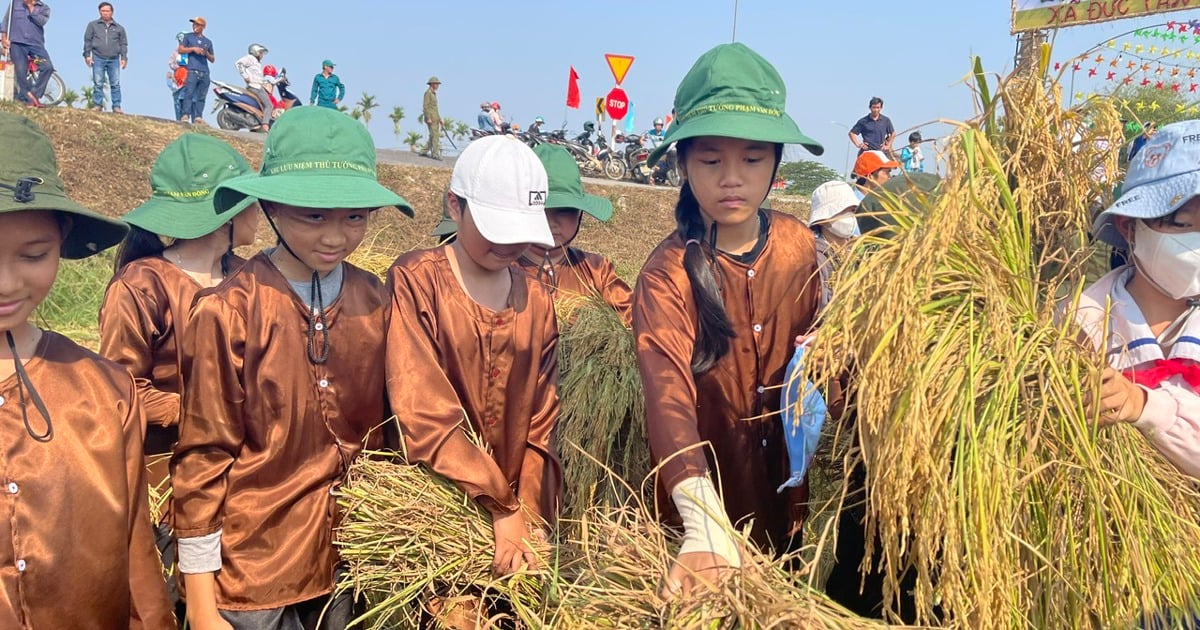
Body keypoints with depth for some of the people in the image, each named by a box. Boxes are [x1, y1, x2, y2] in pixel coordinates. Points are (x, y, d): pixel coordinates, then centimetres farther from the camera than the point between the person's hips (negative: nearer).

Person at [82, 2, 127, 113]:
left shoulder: (119, 28, 14)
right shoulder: (93, 25, 13)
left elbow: (123, 44, 13)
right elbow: (87, 41, 10)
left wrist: (124, 58, 3)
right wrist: (87, 55, 1)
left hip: (114, 60, 0)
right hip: (98, 59, 0)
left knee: (115, 84, -4)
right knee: (98, 84, -3)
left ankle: (116, 106, -3)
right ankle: (97, 105, -1)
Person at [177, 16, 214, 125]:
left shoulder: (208, 41, 21)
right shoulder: (188, 37, 14)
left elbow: (212, 59, 21)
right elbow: (180, 50, 5)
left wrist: (206, 53, 0)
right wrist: (193, 48, -8)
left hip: (204, 72, 3)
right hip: (192, 70, -3)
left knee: (201, 97, 0)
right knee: (189, 94, -16)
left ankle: (198, 117, 0)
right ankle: (185, 116, -22)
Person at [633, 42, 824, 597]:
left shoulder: (799, 246, -8)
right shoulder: (667, 275, -23)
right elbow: (669, 399, -37)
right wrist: (706, 526, -50)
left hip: (783, 483, 4)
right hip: (707, 495, -4)